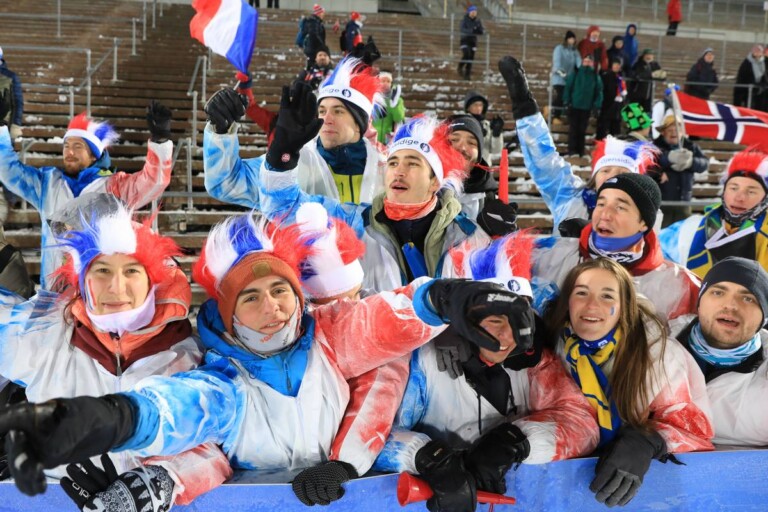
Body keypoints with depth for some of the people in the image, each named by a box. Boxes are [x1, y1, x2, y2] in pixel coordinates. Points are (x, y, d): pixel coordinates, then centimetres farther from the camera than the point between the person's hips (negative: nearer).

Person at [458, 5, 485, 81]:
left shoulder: (478, 21, 1)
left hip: (473, 41, 3)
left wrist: (480, 30, -24)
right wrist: (471, 30, -36)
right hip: (464, 40, -3)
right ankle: (460, 67, 6)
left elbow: (482, 31, 1)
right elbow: (461, 29, -23)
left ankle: (467, 74, 14)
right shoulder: (465, 20, -9)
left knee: (471, 58, 2)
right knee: (466, 55, -21)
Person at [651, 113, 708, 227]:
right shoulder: (656, 145, -5)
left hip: (683, 201, 4)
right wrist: (670, 157, -47)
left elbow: (705, 163, -4)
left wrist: (690, 162, -26)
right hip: (660, 201, -4)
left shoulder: (690, 146, 9)